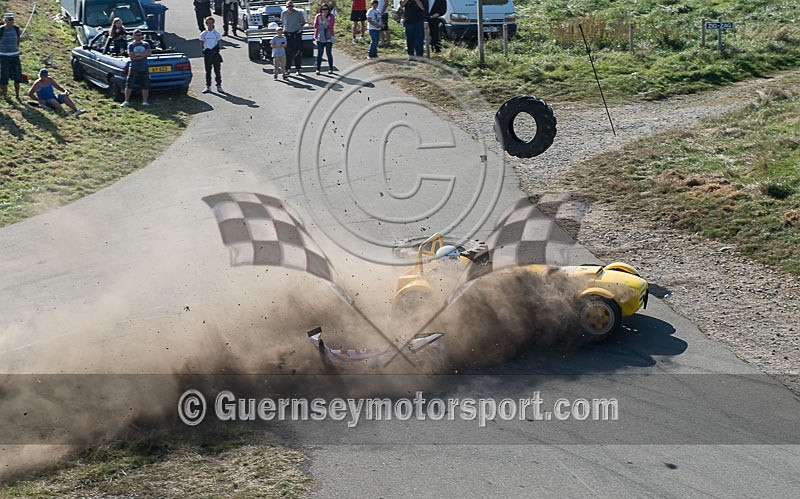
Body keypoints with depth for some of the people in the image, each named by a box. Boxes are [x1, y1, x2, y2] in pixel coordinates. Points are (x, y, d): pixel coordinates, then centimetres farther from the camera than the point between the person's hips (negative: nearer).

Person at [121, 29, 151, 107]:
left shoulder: (146, 44, 9)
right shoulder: (131, 45, 3)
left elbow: (149, 53, -7)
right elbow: (131, 56, -10)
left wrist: (137, 55, -11)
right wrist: (143, 55, -9)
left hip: (144, 68, 2)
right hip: (134, 68, -2)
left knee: (145, 86, 3)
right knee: (129, 85, -5)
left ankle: (145, 102, 11)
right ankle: (126, 101, -1)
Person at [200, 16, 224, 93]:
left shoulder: (217, 33, 2)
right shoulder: (203, 34, 3)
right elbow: (201, 44, 12)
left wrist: (216, 48, 5)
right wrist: (205, 48, 5)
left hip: (215, 53, 0)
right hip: (207, 54, 0)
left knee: (217, 70, 1)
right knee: (208, 71, 4)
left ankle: (219, 86, 6)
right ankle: (208, 87, 9)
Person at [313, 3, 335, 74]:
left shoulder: (331, 16, -2)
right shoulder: (318, 16, 4)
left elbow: (330, 25, -16)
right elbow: (315, 26, -7)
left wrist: (324, 18, -20)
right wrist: (325, 27, -10)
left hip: (328, 38, -2)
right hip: (320, 38, 2)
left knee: (328, 53, -1)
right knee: (319, 53, 0)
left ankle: (330, 69, 11)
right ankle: (318, 69, 6)